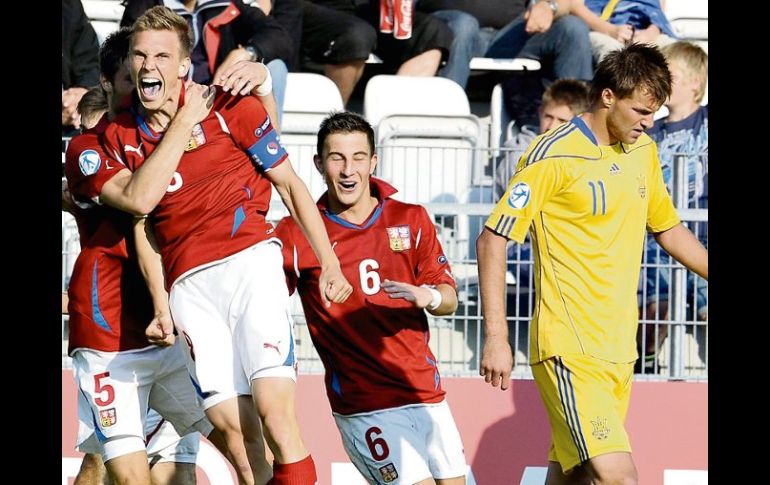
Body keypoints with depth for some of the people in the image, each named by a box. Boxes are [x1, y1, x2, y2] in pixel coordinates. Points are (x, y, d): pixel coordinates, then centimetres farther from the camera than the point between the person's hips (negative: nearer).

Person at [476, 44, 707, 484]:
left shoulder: (644, 152, 12)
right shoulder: (553, 157, -11)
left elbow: (668, 229, 28)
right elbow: (492, 240, -10)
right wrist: (496, 339, -15)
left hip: (619, 348, 7)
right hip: (570, 349, -7)